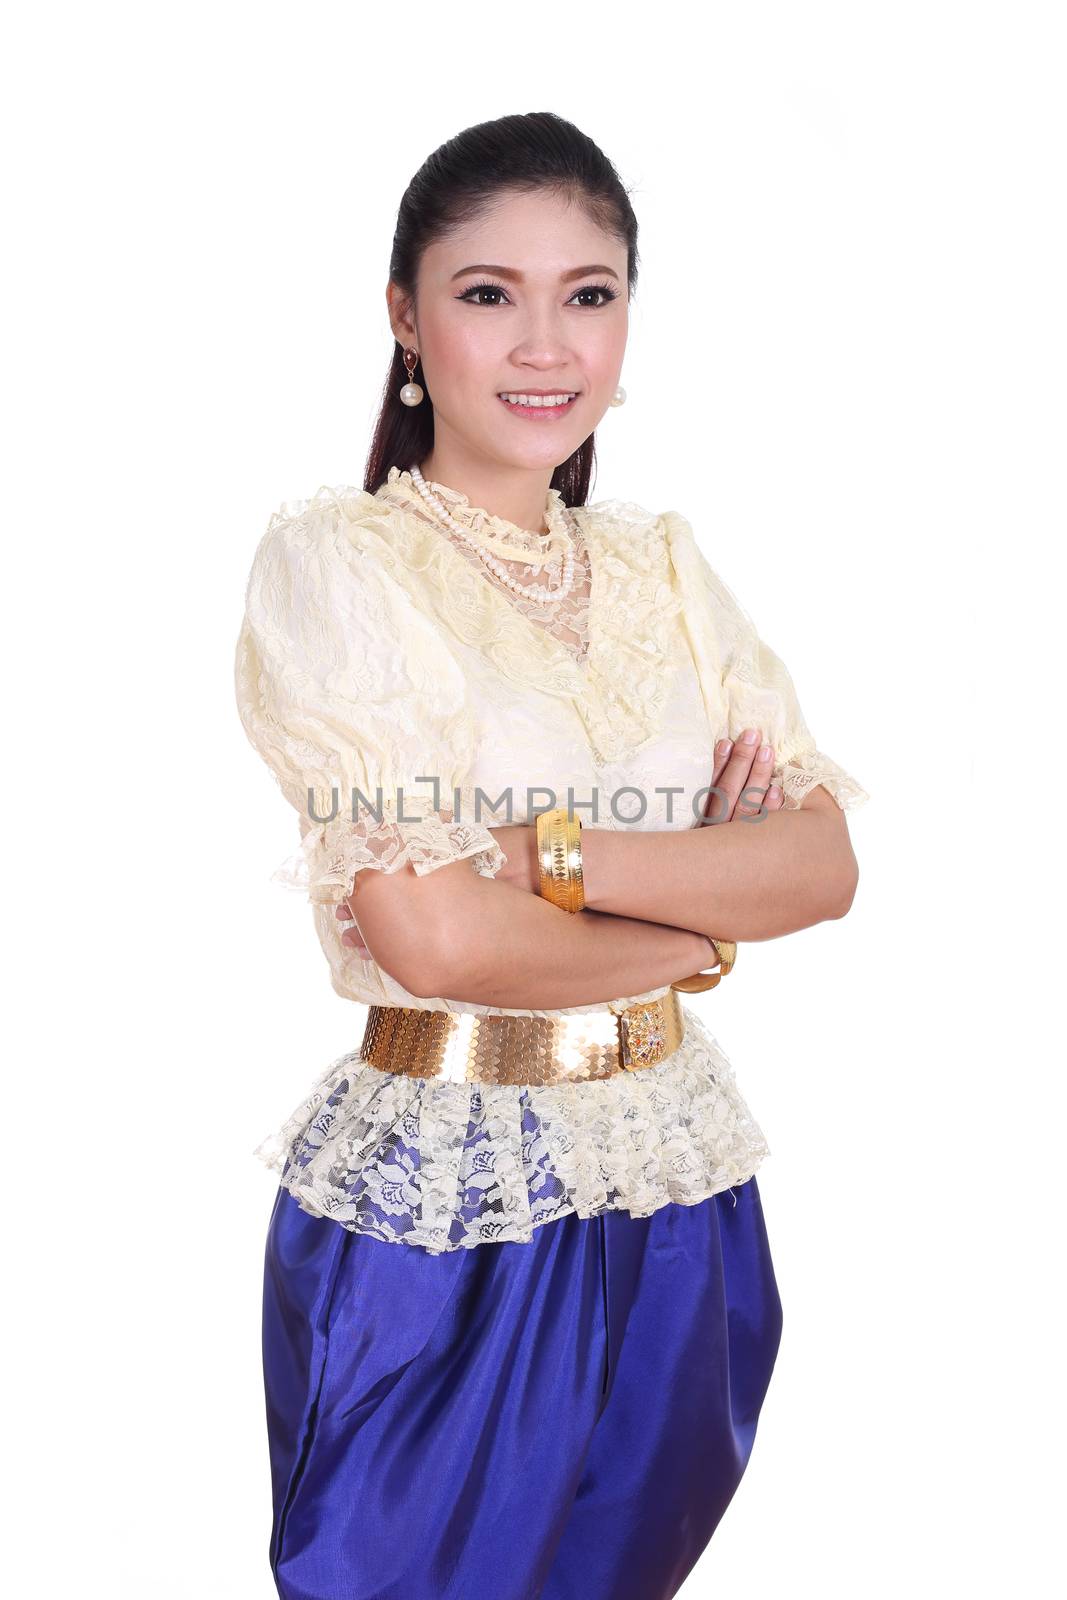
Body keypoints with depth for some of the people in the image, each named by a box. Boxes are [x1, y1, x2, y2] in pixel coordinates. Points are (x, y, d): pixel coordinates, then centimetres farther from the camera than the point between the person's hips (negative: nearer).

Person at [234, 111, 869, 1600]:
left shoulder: (666, 564, 5)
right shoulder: (332, 559, -11)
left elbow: (826, 863, -5)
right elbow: (435, 940, -20)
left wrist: (555, 853, -19)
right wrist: (704, 924, -7)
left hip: (682, 1181, 5)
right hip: (439, 1209, -5)